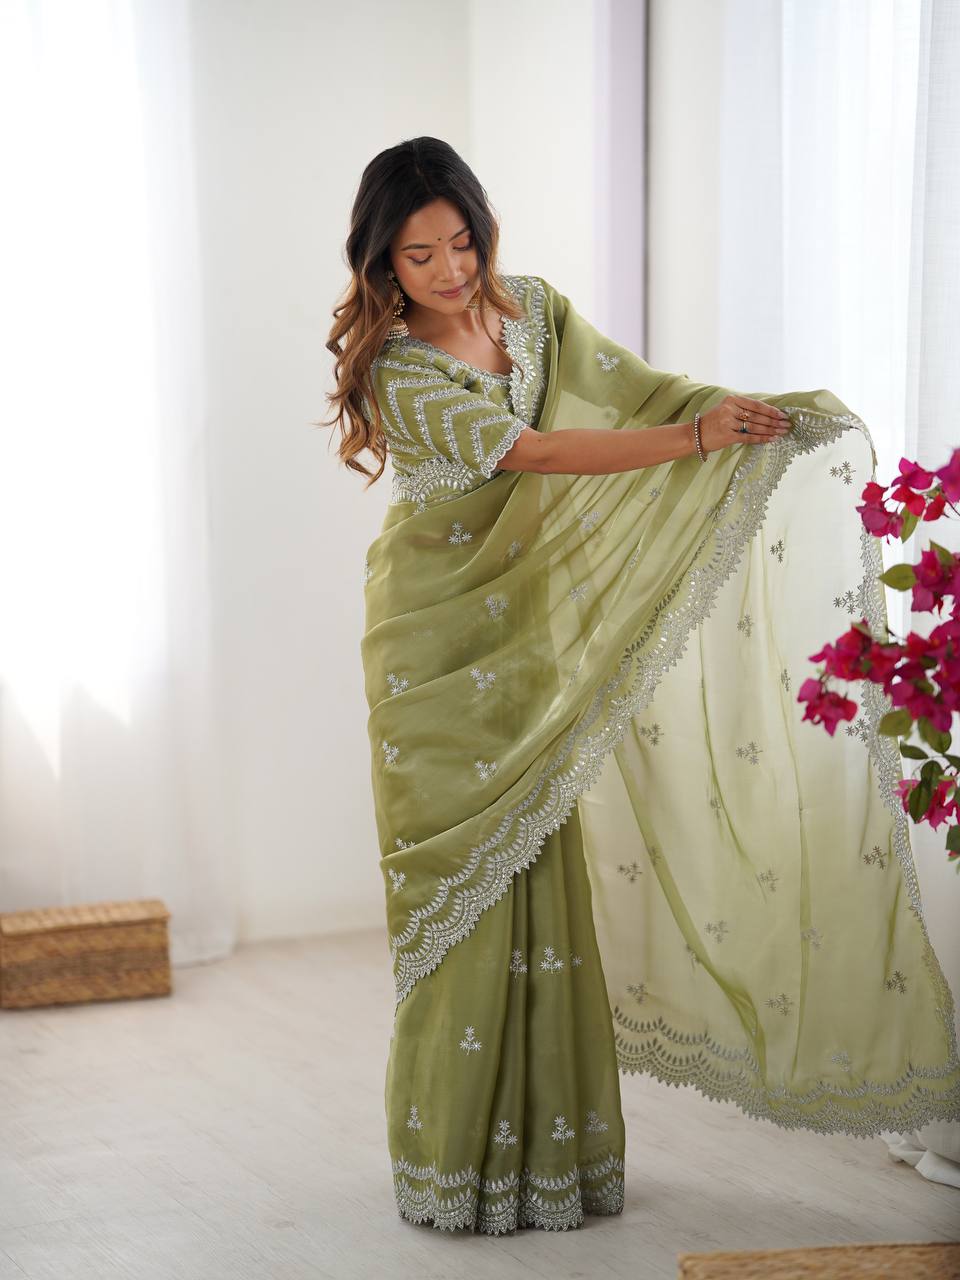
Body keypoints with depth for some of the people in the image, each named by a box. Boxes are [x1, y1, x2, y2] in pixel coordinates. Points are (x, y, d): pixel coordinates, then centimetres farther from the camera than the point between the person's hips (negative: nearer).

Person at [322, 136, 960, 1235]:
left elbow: (636, 387, 1)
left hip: (533, 633, 5)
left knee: (548, 877, 4)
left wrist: (764, 411, -16)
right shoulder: (397, 371, -16)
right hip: (438, 649, -5)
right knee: (460, 890, -3)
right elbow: (532, 451, -26)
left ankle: (548, 1144, 15)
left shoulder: (532, 309, 2)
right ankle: (454, 1160, 10)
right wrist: (696, 441, -32)